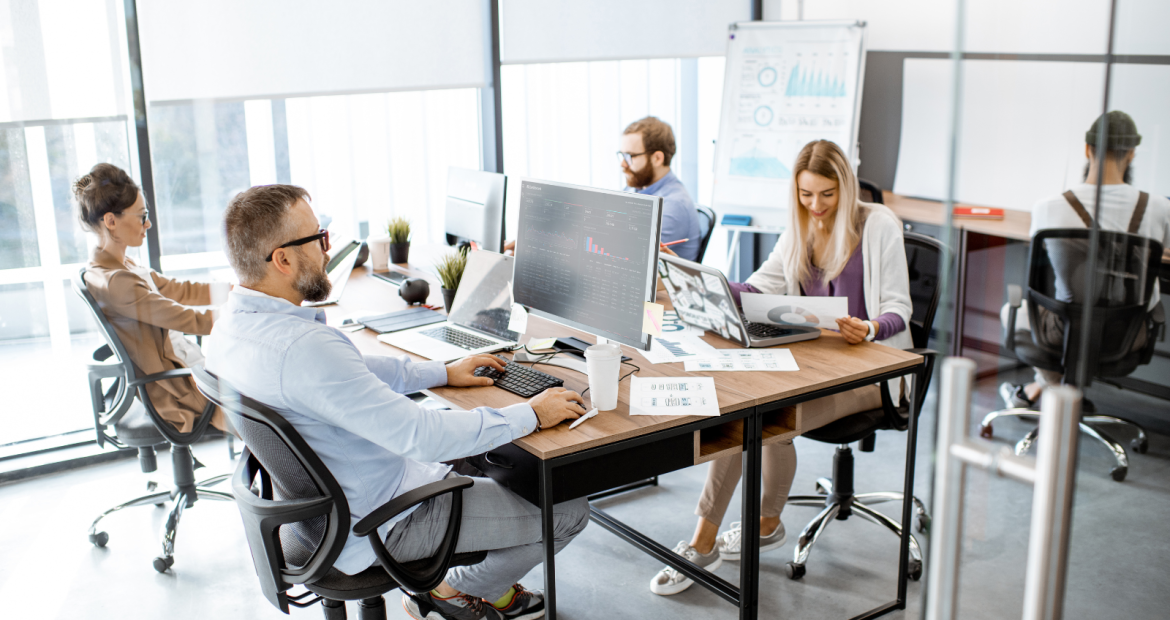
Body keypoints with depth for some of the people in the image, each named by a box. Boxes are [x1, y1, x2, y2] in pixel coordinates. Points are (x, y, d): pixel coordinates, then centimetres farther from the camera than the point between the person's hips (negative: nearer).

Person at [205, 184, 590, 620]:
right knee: (567, 509, -1)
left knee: (485, 453, 27)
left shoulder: (233, 323, -3)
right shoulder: (303, 347, -35)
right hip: (376, 525, -10)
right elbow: (421, 436, -34)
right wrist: (531, 414, -21)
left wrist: (444, 372, 14)